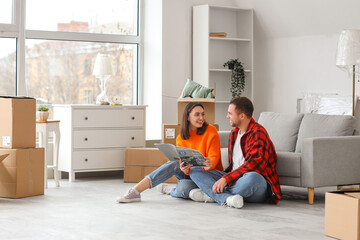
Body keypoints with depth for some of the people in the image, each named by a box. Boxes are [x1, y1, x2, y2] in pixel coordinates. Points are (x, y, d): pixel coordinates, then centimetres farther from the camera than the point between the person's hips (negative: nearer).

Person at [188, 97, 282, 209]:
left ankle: (211, 194, -24)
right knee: (194, 171, -5)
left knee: (252, 177, -45)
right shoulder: (234, 133, 17)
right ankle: (227, 199, -30)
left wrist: (226, 178, -28)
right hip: (234, 180, 8)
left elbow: (254, 164, -24)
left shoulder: (258, 133, -11)